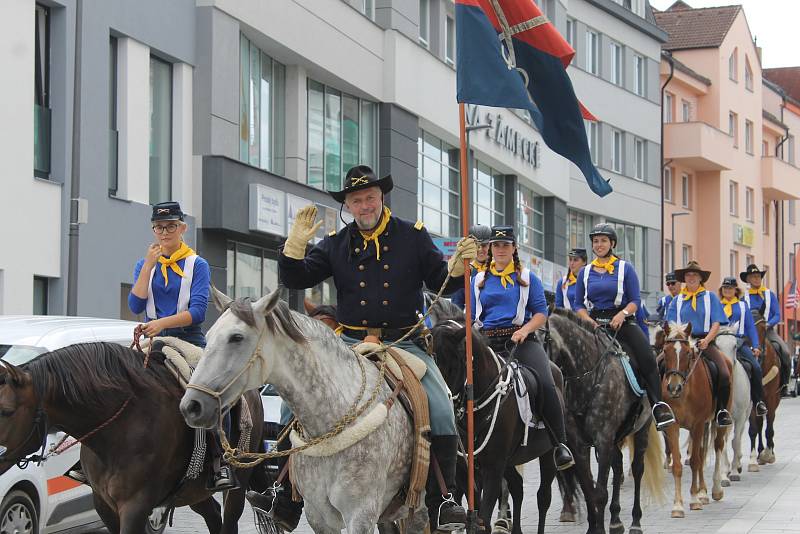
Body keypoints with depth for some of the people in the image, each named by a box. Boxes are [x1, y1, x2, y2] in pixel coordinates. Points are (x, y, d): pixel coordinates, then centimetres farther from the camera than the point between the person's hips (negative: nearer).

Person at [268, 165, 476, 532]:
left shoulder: (413, 236, 7)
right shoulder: (335, 245, 10)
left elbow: (440, 282, 9)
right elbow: (295, 279, 7)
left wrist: (459, 264, -11)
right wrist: (295, 243, -9)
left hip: (404, 343, -1)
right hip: (350, 343, 1)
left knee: (441, 410, -21)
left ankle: (441, 499, -11)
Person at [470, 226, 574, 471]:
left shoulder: (528, 278, 11)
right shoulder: (479, 280, 18)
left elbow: (541, 313, 5)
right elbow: (471, 316, 19)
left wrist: (525, 330, -12)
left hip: (521, 340, -3)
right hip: (487, 342, 3)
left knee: (545, 383, -26)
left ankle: (560, 444, -20)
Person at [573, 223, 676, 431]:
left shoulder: (625, 269, 6)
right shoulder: (585, 272, 14)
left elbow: (636, 300, 2)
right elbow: (579, 304, 13)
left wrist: (623, 314, -18)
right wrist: (587, 319, -7)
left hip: (622, 321, -3)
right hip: (593, 323, 3)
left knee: (647, 357, -26)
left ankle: (658, 404, -26)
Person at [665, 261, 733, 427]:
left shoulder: (710, 297, 13)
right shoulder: (677, 300, 17)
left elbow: (716, 323, 3)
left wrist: (706, 340, -14)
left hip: (705, 342, -1)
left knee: (724, 374, -25)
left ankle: (722, 410, -10)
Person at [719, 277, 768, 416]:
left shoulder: (742, 306, 16)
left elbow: (751, 327, 12)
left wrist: (756, 346, 2)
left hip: (741, 342, 0)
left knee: (756, 367, -21)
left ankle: (759, 401, -9)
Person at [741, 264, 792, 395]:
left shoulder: (770, 295, 10)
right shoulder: (744, 297, 9)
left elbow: (777, 315, 5)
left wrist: (768, 324, -13)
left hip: (768, 330, 0)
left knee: (785, 352, -23)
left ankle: (783, 385, -13)